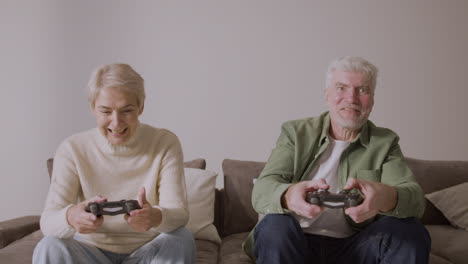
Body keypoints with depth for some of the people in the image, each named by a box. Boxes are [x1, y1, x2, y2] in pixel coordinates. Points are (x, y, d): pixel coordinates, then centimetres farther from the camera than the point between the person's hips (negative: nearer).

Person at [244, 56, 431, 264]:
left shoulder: (385, 142, 6)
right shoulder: (296, 133, 3)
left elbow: (415, 198, -9)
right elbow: (261, 192, -10)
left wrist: (386, 198, -36)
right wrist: (288, 196, -36)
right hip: (299, 244, 0)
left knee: (410, 233, -24)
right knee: (276, 226, -32)